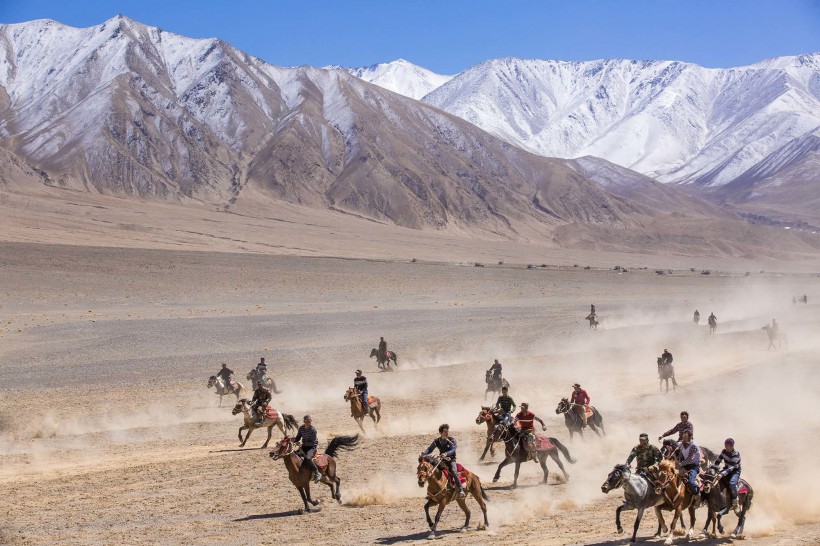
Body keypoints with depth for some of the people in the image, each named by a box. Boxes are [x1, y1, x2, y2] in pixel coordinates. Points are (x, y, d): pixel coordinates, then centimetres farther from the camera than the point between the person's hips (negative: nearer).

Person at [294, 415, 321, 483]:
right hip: (304, 446, 7)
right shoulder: (301, 428, 0)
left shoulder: (313, 430, -19)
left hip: (312, 447, -7)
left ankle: (317, 473, -22)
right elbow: (298, 438, 10)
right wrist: (294, 440, -13)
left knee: (307, 458, -32)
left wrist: (302, 443, -32)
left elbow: (312, 443, -22)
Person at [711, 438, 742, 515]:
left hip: (735, 471, -7)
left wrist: (722, 474, -42)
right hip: (726, 469, 7)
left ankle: (735, 504, -28)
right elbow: (717, 461, 5)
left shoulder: (736, 454, -22)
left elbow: (731, 467, -31)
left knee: (732, 483, -35)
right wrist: (711, 470, -7)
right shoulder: (724, 451, -1)